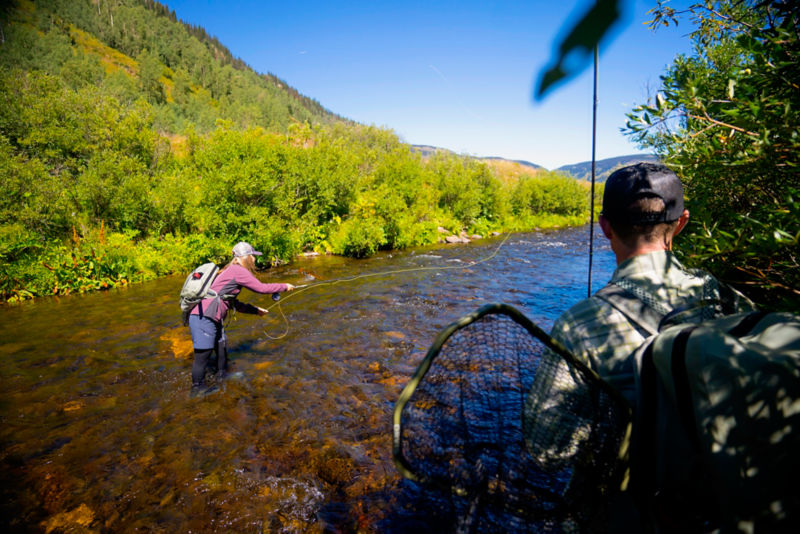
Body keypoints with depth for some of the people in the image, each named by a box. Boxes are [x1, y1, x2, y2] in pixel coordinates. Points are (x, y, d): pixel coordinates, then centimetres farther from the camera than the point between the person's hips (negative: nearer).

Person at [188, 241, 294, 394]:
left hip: (212, 320, 10)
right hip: (203, 319, -10)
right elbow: (262, 288, -9)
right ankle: (197, 392, 9)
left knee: (222, 351, 19)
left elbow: (233, 303, 26)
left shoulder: (230, 271, 19)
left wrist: (254, 310, 29)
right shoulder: (238, 271, -10)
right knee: (202, 357, -2)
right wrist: (285, 287, 3)